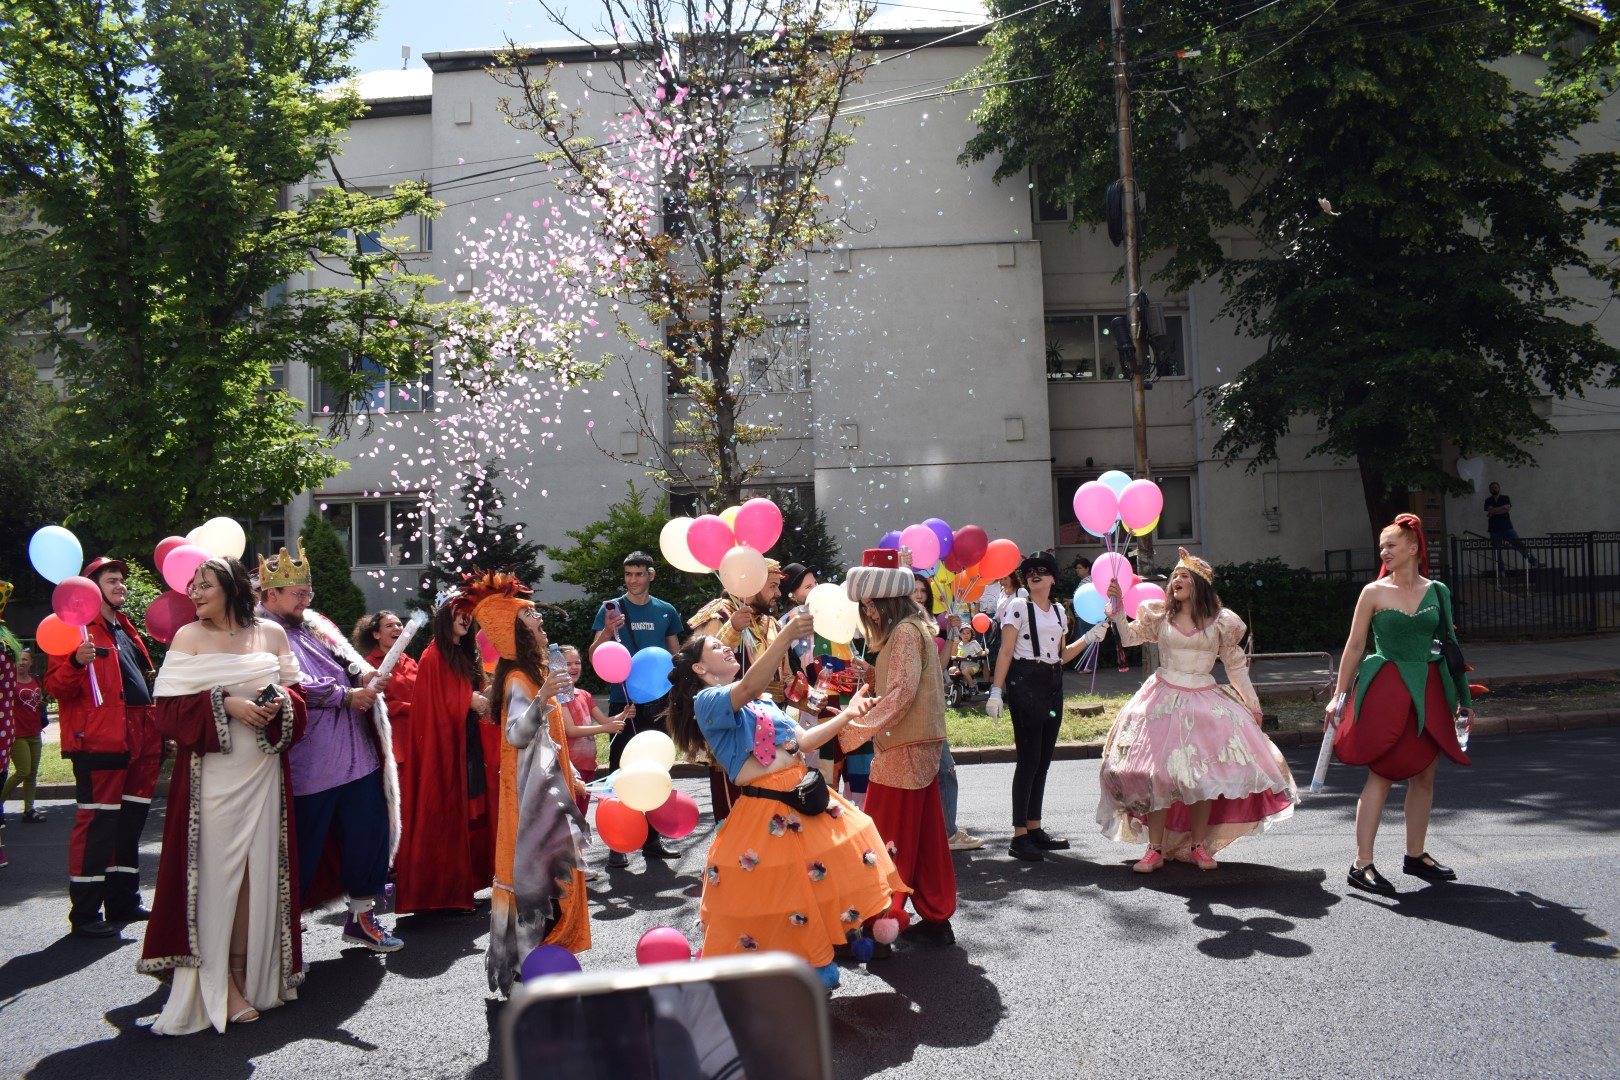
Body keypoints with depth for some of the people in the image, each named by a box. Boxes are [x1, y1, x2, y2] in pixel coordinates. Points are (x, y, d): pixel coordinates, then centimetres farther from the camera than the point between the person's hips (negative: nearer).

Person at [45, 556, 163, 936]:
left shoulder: (125, 629, 21)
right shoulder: (78, 627, -4)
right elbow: (55, 687, -11)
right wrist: (76, 662, -29)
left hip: (139, 740, 8)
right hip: (99, 738, -8)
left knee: (130, 820, 13)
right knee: (98, 821, -7)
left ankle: (123, 901, 22)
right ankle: (85, 912, 0)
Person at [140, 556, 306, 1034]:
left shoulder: (272, 633, 8)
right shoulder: (188, 637, 1)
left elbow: (294, 693, 13)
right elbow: (170, 708, -3)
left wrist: (280, 703, -8)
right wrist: (225, 703, -16)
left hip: (263, 770, 2)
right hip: (212, 773, -2)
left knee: (259, 868, 4)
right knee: (216, 870, -2)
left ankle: (249, 972, 17)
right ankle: (220, 985, 7)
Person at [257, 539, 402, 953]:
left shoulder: (316, 627, 15)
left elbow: (348, 660, 14)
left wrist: (364, 677, -9)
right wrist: (346, 695, -15)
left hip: (357, 758, 7)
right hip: (307, 766, -7)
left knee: (370, 833, 11)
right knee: (303, 849, 4)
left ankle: (362, 917, 25)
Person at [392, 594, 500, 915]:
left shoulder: (466, 655, 16)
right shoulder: (434, 657, -10)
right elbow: (433, 705, -16)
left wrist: (484, 702, 4)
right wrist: (469, 701, -15)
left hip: (469, 745, 8)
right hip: (444, 745, -8)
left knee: (471, 813, 8)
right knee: (446, 814, -4)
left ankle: (464, 883, 15)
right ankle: (446, 890, 1)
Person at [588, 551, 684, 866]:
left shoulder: (666, 612, 8)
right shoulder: (610, 609, 1)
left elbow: (676, 655, 14)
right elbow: (593, 656, -2)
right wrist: (607, 632, -21)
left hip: (658, 701, 3)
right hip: (622, 701, -3)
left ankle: (652, 839, 19)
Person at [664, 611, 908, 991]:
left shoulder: (763, 703, 18)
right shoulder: (706, 702, -9)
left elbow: (804, 741, 16)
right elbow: (748, 687, -30)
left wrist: (847, 715, 9)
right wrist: (786, 636, -40)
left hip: (805, 800, 8)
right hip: (765, 814, -8)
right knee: (772, 897, 1)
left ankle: (820, 961, 29)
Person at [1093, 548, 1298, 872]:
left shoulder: (1220, 622, 2)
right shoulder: (1159, 615, 6)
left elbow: (1235, 665, 8)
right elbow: (1129, 637, 4)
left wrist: (1252, 703, 9)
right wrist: (1117, 607, -7)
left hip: (1205, 702, 0)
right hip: (1163, 700, 0)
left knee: (1204, 775, -4)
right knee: (1156, 774, -6)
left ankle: (1198, 845, 13)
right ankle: (1155, 849, 0)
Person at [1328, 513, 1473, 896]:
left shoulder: (1437, 592, 7)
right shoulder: (1374, 592, -1)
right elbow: (1355, 646, 0)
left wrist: (1461, 694, 12)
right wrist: (1338, 696, -2)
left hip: (1428, 691, 4)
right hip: (1386, 689, -4)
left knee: (1424, 775, 10)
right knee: (1381, 776, -6)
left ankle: (1415, 855, 25)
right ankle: (1362, 864, -3)